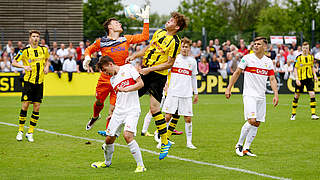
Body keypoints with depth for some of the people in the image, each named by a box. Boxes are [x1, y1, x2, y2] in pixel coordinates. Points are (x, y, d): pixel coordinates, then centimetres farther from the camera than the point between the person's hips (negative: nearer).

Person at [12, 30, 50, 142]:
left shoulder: (44, 50, 7)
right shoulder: (25, 51, -4)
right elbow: (14, 62, -1)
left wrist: (46, 67, 6)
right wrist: (24, 66, -17)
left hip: (40, 82, 3)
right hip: (29, 81, -3)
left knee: (36, 108, 0)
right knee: (25, 105, -7)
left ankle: (30, 133, 7)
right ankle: (20, 131, 5)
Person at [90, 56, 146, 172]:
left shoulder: (128, 68, 0)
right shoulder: (112, 80, 19)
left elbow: (140, 84, -6)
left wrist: (126, 89, -17)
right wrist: (112, 113, 19)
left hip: (132, 110, -7)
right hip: (118, 111, 7)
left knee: (127, 135, -24)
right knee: (109, 139, 7)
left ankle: (140, 165, -16)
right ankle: (107, 162, 34)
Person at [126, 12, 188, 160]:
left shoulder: (175, 42, -14)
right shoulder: (159, 32, 8)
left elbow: (169, 64, -14)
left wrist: (150, 69, -18)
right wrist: (134, 56, 9)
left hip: (158, 75, -7)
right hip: (145, 71, 7)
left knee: (154, 107, -11)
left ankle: (165, 142, -1)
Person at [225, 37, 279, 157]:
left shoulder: (268, 62, 8)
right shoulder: (247, 58, -2)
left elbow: (272, 79, 8)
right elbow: (237, 73, 4)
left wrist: (276, 94, -3)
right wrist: (229, 88, 1)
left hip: (261, 96, 5)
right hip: (249, 94, -5)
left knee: (257, 123, 2)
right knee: (251, 121, -18)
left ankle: (246, 148, 11)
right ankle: (239, 144, -1)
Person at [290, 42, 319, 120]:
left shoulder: (311, 57, 5)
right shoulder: (298, 58, -7)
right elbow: (295, 69, -6)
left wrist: (315, 75, 5)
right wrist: (297, 79, -14)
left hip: (309, 78, 3)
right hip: (300, 79, -3)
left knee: (312, 94, -11)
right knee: (297, 96, 6)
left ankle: (313, 114, -8)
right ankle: (293, 113, 21)